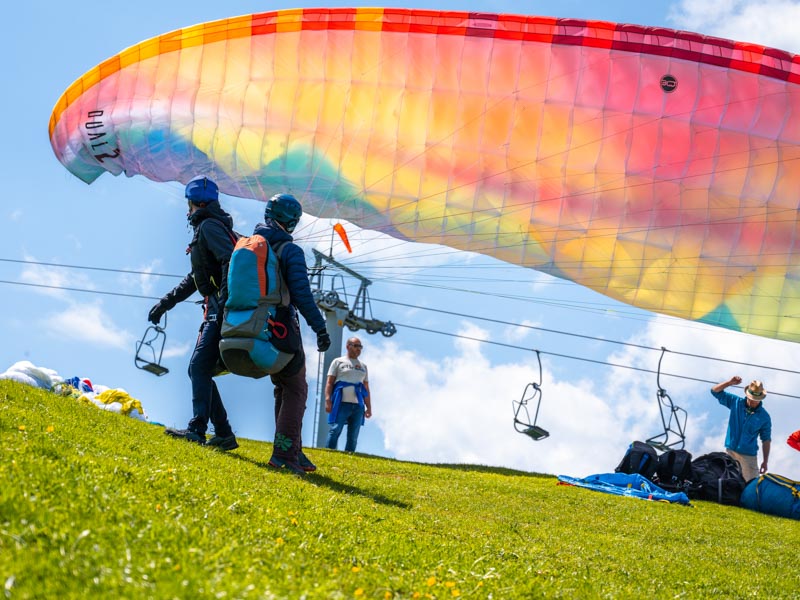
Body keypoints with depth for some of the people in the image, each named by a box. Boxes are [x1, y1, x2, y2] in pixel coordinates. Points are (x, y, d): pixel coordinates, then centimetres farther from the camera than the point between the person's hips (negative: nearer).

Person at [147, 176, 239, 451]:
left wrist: (224, 302, -30)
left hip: (223, 309, -10)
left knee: (199, 367, -15)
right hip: (217, 309, 10)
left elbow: (230, 261, -22)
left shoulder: (209, 226, -6)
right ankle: (224, 435, 8)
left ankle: (197, 430, -21)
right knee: (199, 370, 8)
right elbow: (195, 278, 32)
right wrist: (166, 302, 31)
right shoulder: (205, 227, 25)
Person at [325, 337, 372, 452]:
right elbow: (329, 382, 3)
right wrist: (328, 400, -10)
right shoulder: (338, 362, 10)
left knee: (353, 436, 1)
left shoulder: (363, 366, 23)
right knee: (335, 431, -14)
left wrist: (369, 407, 12)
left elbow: (366, 389, 21)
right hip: (341, 403, -4)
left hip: (358, 405, 4)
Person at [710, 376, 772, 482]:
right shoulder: (736, 402, 0)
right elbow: (715, 391, 0)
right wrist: (730, 382, -17)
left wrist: (765, 461, 1)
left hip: (749, 456, -2)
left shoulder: (764, 417, -3)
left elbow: (766, 440, 3)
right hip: (730, 451, 2)